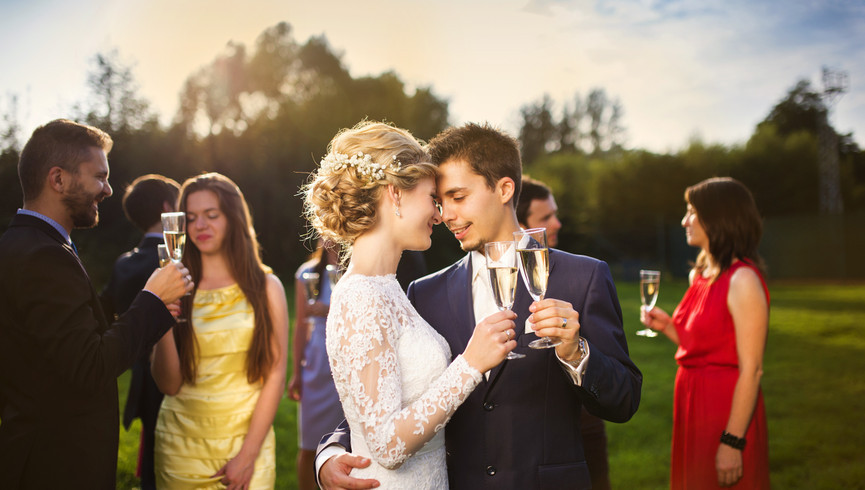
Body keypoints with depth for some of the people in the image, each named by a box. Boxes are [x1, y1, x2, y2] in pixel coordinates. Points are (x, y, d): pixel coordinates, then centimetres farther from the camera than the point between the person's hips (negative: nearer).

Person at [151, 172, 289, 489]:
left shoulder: (266, 288, 0)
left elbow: (275, 375, -3)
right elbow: (169, 385, -4)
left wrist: (249, 453, -8)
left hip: (247, 437, -1)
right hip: (182, 447, 1)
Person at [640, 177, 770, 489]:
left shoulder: (742, 280, -17)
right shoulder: (700, 275, 10)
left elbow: (751, 369, -20)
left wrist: (733, 441, -23)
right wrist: (668, 326, 2)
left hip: (727, 412, -8)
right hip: (693, 405, 8)